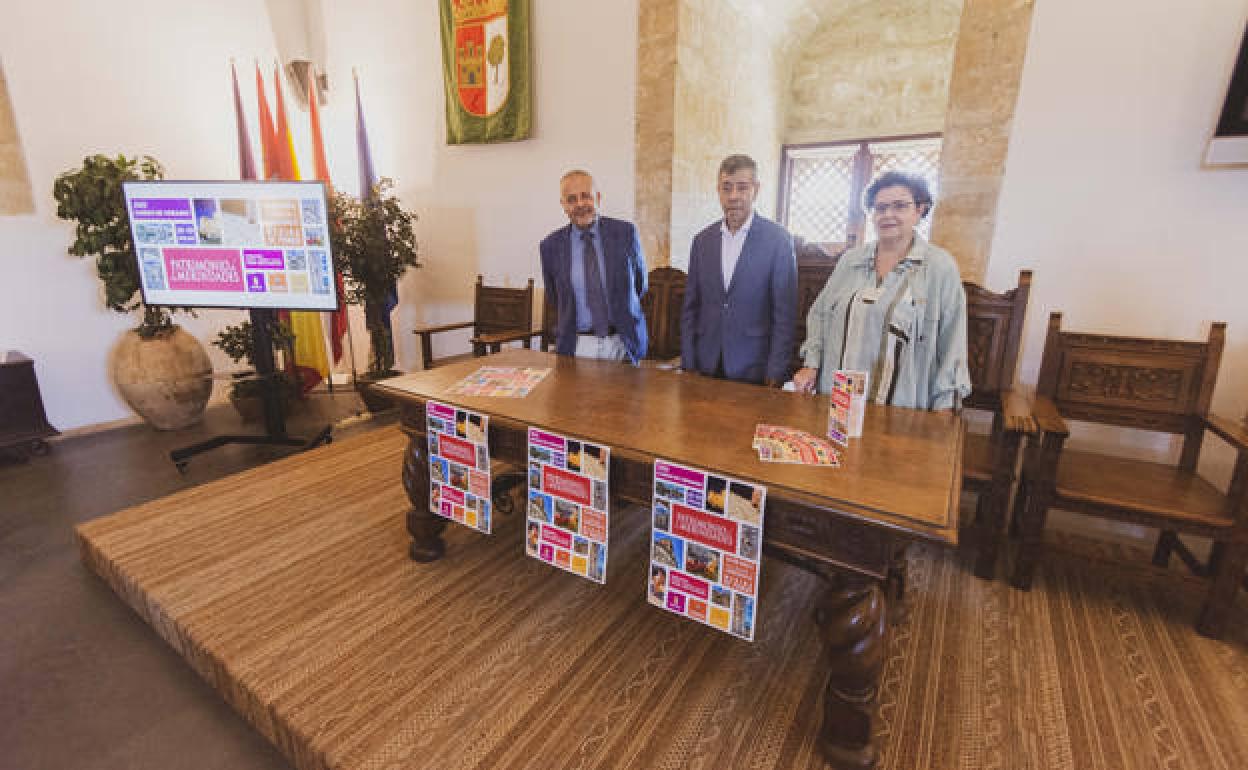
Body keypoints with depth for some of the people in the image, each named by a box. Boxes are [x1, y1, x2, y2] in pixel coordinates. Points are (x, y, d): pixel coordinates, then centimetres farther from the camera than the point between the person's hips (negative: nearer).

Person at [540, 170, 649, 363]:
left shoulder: (625, 232, -4)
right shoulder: (551, 245, -2)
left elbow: (640, 284, 8)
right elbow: (555, 299, 10)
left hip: (623, 345, 0)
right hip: (577, 346, 0)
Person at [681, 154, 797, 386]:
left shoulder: (778, 239, -5)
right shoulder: (702, 240, 6)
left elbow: (785, 314, -6)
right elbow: (690, 308, 7)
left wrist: (775, 374, -10)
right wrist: (687, 365, 2)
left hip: (754, 372, -3)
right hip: (706, 368, 3)